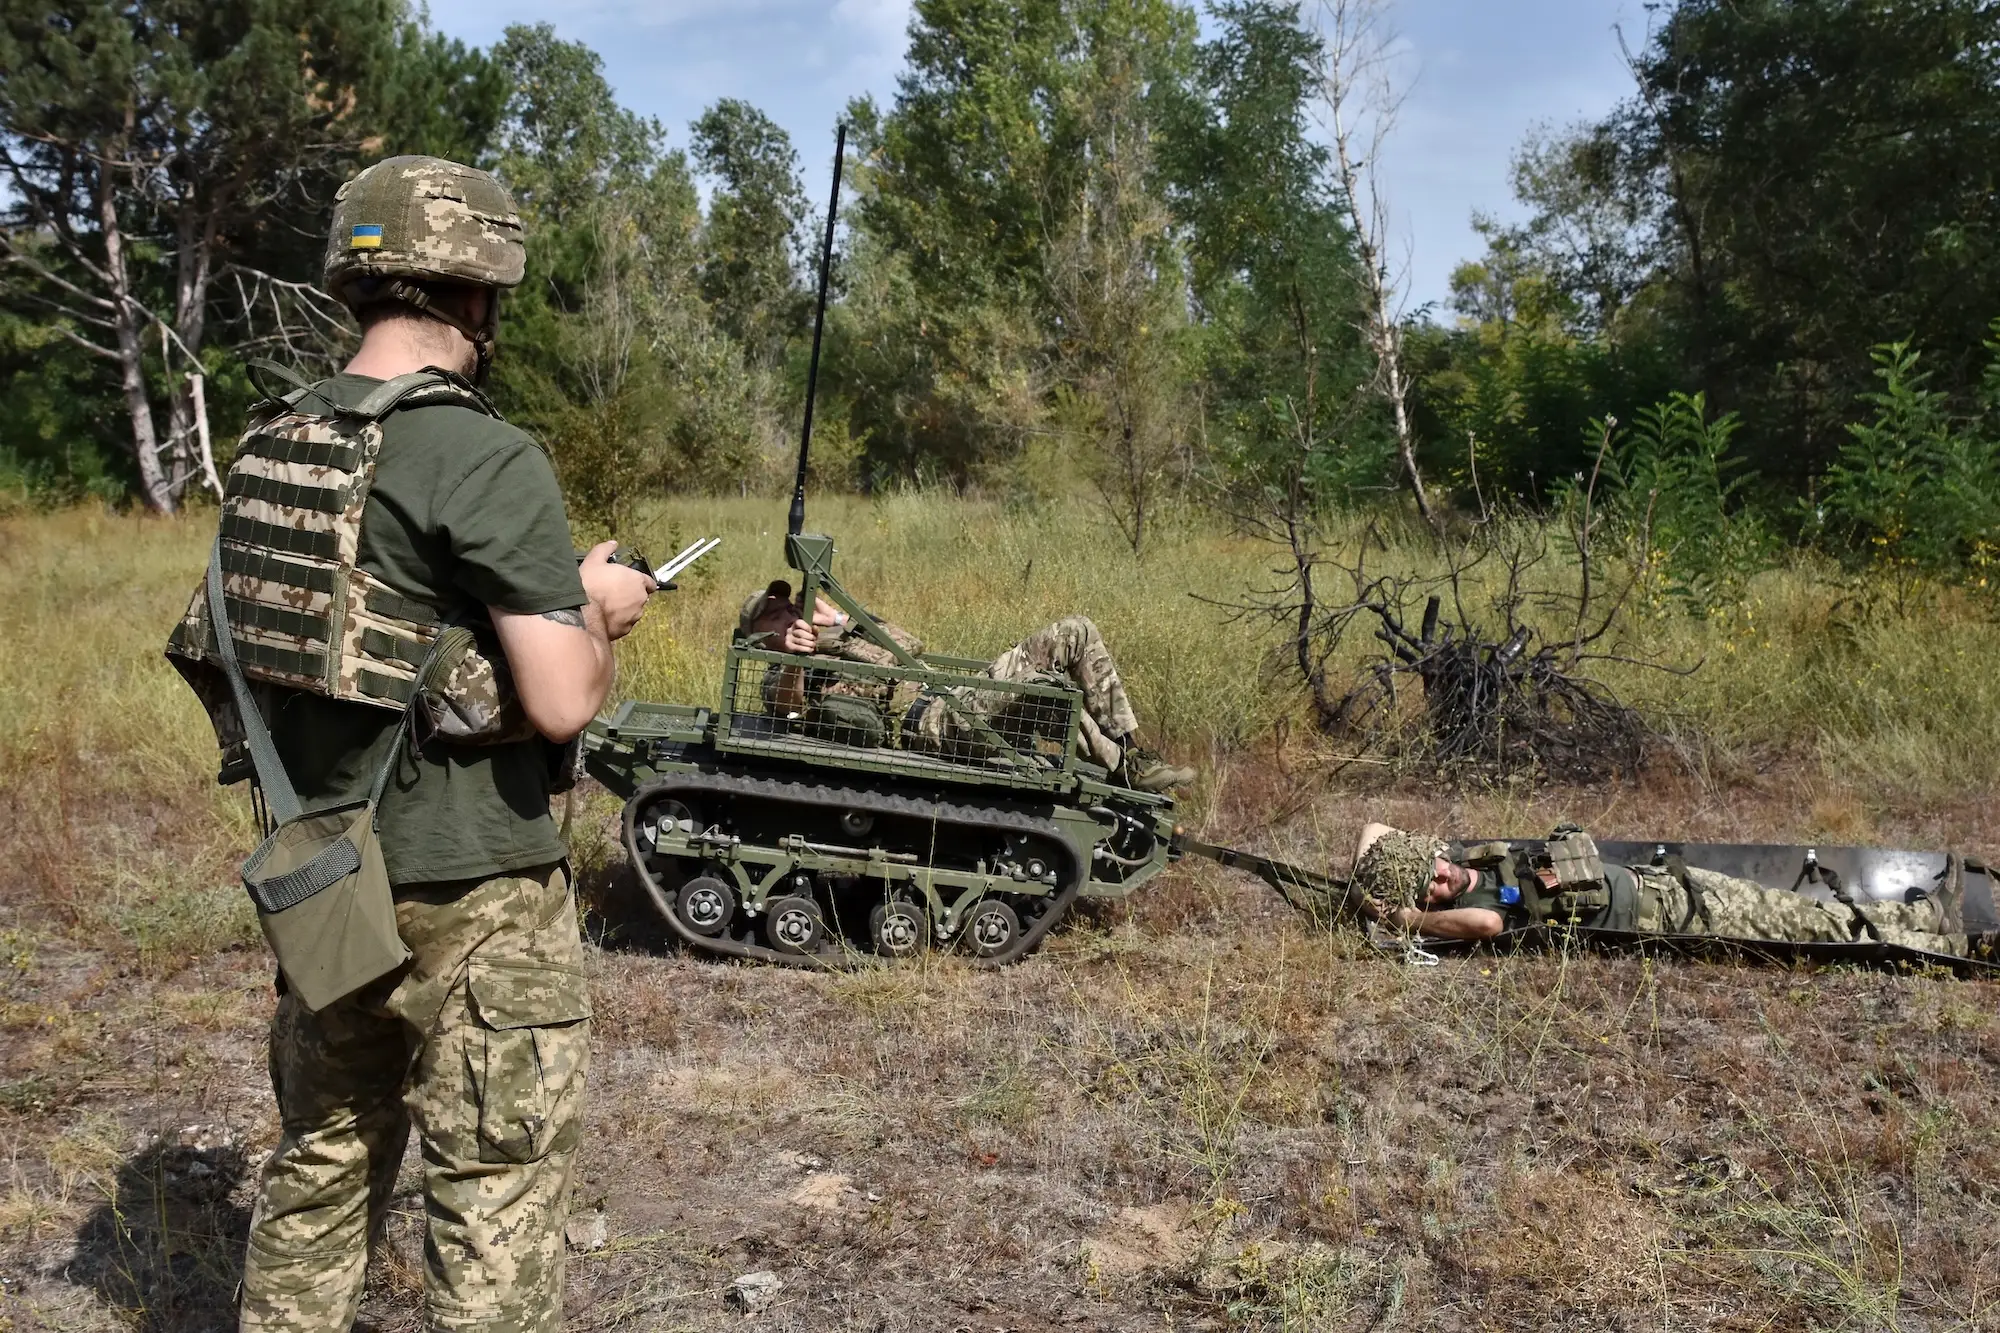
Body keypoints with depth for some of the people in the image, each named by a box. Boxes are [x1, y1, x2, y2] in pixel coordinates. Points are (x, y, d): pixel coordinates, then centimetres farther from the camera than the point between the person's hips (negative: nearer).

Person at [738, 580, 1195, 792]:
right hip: (932, 724, -8)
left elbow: (909, 647, 16)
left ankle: (1132, 750, -3)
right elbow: (789, 709, -15)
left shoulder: (843, 638, 33)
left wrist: (837, 623, 8)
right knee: (1048, 686, -32)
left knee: (1075, 632, 0)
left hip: (967, 696, 8)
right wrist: (790, 653, -33)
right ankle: (1124, 772, -14)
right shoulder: (783, 679, 11)